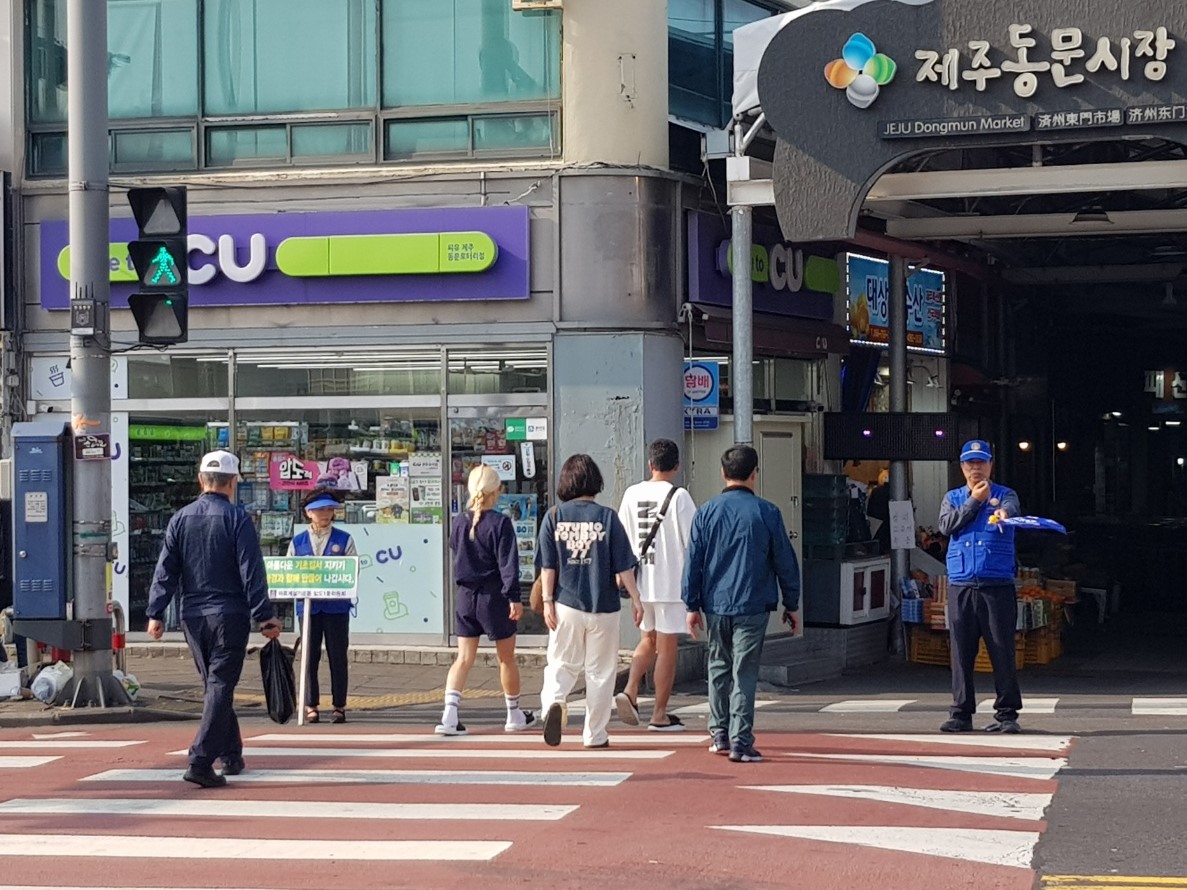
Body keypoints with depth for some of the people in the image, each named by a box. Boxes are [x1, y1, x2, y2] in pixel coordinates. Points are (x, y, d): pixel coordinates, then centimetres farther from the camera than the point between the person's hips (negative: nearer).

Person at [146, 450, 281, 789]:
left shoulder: (180, 519, 6)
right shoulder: (237, 518, -7)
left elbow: (165, 570, 4)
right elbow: (251, 572, -10)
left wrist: (155, 613, 6)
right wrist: (264, 617, -9)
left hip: (193, 617, 5)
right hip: (230, 615, -5)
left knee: (214, 683, 18)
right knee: (220, 687, -5)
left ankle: (231, 755, 27)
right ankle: (201, 760, -17)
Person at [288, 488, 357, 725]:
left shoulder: (344, 540, 7)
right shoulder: (297, 543, 11)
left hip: (336, 606, -1)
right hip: (308, 605, 1)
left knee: (337, 657, 2)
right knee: (310, 657, 1)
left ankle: (339, 706, 9)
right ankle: (311, 706, 7)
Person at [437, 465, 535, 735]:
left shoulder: (459, 523, 2)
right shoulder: (500, 522, -13)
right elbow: (508, 563, -16)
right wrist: (514, 597, -17)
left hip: (466, 595, 4)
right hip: (495, 596, -4)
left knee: (464, 657, 6)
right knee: (506, 658, 10)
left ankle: (449, 715, -9)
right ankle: (514, 715, 23)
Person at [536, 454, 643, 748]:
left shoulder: (554, 516, -1)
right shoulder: (606, 516, -6)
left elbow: (547, 565, -2)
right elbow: (623, 565, -4)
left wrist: (547, 601, 3)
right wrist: (635, 599, 3)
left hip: (565, 605, 1)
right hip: (603, 606, -1)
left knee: (561, 664, 11)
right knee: (600, 671, 9)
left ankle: (553, 700, -19)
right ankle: (595, 735, 12)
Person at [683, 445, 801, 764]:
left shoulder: (706, 512, 2)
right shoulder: (767, 513, -3)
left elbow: (693, 561, 3)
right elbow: (785, 561, 2)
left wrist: (692, 605, 9)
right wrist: (791, 604, 11)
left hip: (715, 605, 3)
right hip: (752, 606, -3)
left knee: (718, 667, 18)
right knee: (744, 674, -2)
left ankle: (719, 735, 22)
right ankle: (740, 743, -5)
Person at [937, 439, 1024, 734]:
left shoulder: (1005, 495, 7)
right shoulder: (952, 498, 16)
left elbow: (1010, 508, -18)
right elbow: (947, 525, -3)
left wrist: (1002, 513, -42)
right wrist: (974, 501, -5)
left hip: (998, 585, -2)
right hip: (961, 586, 2)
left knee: (1002, 651, -3)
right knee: (961, 652, 2)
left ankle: (1007, 714, 2)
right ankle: (961, 713, 8)